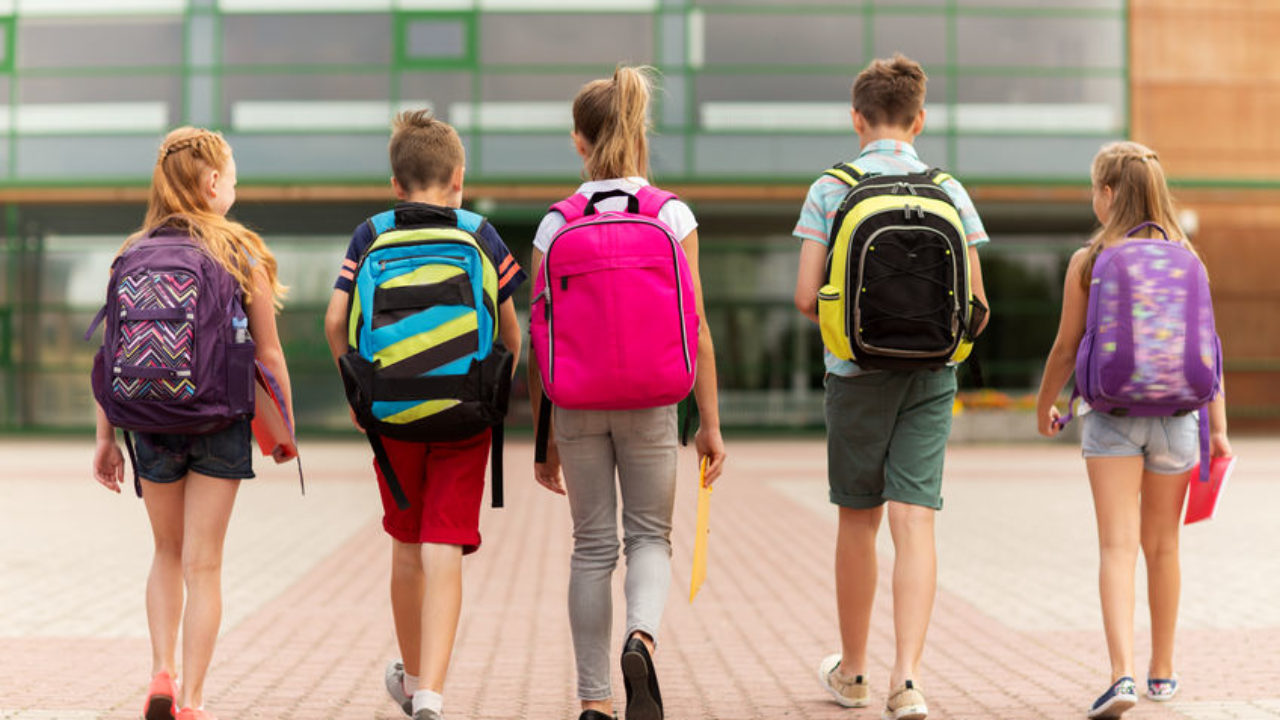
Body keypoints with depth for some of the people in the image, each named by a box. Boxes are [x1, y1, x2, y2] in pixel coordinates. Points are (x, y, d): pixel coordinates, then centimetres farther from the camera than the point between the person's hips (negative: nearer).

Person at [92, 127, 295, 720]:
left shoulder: (132, 256, 0)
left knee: (167, 554, 21)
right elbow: (268, 353, -3)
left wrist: (106, 438, 8)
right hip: (222, 421, -2)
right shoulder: (242, 254, -6)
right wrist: (285, 426, 9)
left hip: (153, 421, 2)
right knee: (203, 565, 5)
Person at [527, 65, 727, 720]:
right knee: (649, 536, 13)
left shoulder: (556, 224, -1)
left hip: (576, 402, 1)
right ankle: (641, 639, -17)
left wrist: (542, 435, 9)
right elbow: (696, 329, -4)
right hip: (650, 399, -1)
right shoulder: (673, 217, -2)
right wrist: (710, 422, 3)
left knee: (592, 547, 11)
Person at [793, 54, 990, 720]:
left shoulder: (830, 190, -4)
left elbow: (805, 297, -6)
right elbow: (975, 304, 1)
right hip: (930, 376, 1)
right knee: (914, 524, -2)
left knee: (858, 522, 12)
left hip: (856, 372, -1)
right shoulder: (950, 192, 1)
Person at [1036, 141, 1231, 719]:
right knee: (1162, 546, 16)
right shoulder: (1185, 258, 1)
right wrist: (1218, 427, 2)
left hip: (1112, 413, -3)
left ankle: (1122, 673, -23)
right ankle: (1162, 670, 28)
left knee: (1118, 546, -7)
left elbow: (1066, 348, 0)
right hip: (1174, 413, 3)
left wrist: (1044, 406, 16)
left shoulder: (1088, 262, -5)